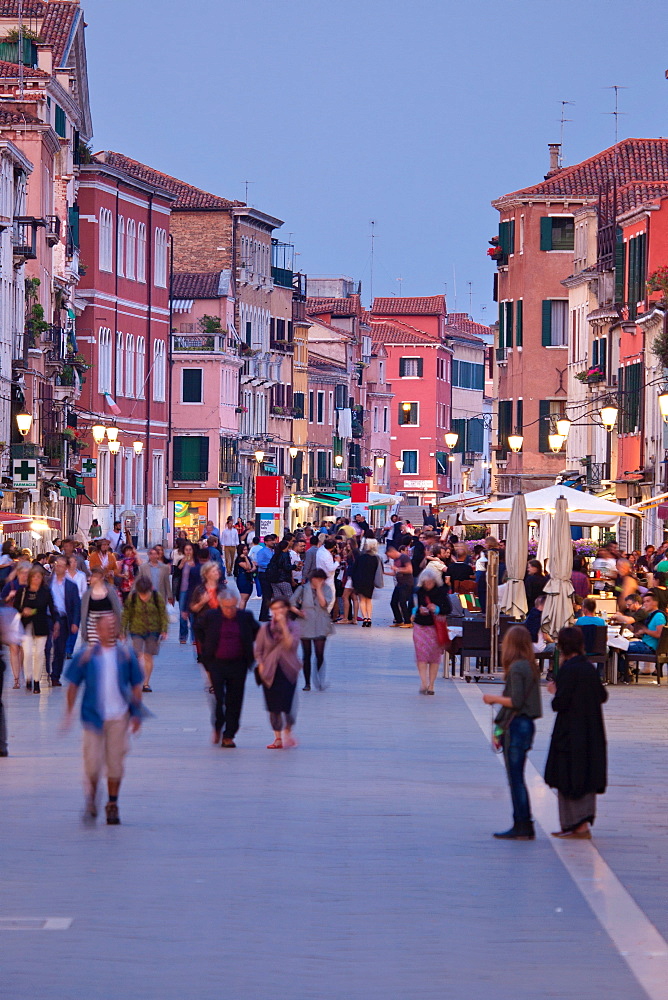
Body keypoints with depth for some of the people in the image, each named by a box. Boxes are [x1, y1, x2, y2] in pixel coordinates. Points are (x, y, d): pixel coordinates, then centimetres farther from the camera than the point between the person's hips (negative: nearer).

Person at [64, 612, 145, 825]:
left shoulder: (126, 655, 4)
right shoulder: (87, 656, 0)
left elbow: (136, 687, 10)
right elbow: (73, 685, 6)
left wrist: (137, 713, 5)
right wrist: (69, 712, 1)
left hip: (119, 717, 1)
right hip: (93, 717, -1)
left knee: (115, 763, 4)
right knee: (93, 762, -5)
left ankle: (112, 806, 17)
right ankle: (91, 801, 15)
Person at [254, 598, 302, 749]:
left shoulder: (292, 627, 2)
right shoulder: (266, 628, 5)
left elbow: (291, 644, -16)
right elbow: (258, 650, 8)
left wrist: (283, 625, -17)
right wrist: (261, 665, -5)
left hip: (288, 670, -1)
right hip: (270, 671, 2)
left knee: (287, 704, -7)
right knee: (273, 706, 2)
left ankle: (287, 731, 19)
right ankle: (278, 738, 12)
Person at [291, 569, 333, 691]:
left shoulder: (326, 589, 2)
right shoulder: (303, 589, 0)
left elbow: (324, 603, -13)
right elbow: (292, 603, 4)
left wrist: (319, 588, -13)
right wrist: (298, 612, -13)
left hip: (320, 627, 0)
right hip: (305, 625, 0)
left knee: (320, 654, -8)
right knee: (306, 655, 5)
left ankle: (319, 681, -1)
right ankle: (307, 683, 12)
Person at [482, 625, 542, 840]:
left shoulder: (516, 668, -15)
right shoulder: (531, 666, 12)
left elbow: (516, 701, -19)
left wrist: (494, 699, -6)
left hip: (516, 726, -9)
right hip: (527, 724, 9)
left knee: (515, 778, -5)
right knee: (517, 779, 13)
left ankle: (522, 827, -4)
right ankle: (523, 826, 14)